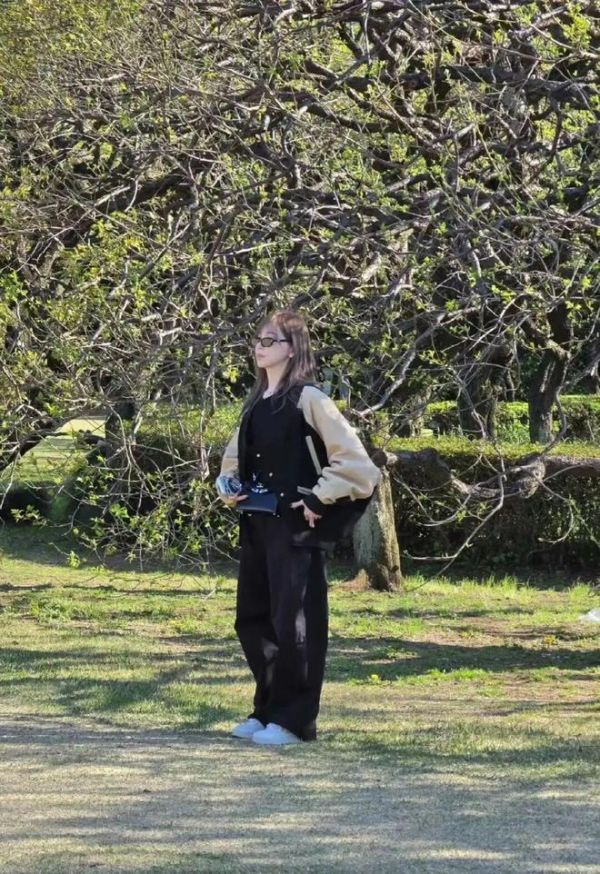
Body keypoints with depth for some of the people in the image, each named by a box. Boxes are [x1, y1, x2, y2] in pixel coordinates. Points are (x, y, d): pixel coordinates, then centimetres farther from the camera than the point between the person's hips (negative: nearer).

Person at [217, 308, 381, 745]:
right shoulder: (256, 402, 14)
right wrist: (230, 486, 10)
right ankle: (267, 710, 21)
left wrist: (318, 500, -15)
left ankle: (294, 719, 1)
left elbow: (353, 459, -14)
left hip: (297, 529, -8)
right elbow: (235, 456, 29)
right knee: (252, 620, 10)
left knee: (293, 623, -6)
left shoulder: (309, 400, -10)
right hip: (257, 525, 8)